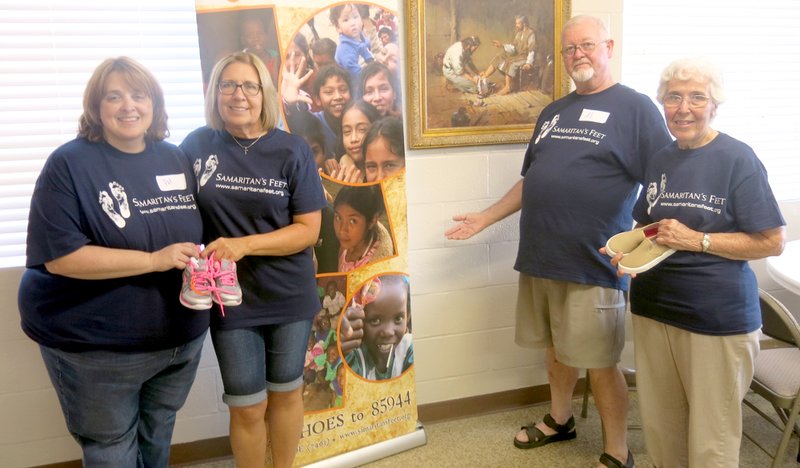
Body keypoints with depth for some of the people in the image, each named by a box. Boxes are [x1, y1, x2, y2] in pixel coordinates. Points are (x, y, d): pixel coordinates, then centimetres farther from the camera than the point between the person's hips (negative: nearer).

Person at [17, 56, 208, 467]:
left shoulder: (176, 158, 4)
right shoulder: (69, 164, -14)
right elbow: (59, 256, -22)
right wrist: (154, 260, -26)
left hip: (181, 337, 5)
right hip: (95, 347, -5)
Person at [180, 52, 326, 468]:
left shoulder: (292, 150, -8)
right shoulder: (197, 145, -6)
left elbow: (308, 229, -10)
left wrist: (243, 244, -22)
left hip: (289, 295, 1)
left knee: (286, 391, 18)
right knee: (247, 407, 8)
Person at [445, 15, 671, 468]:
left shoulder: (635, 107, -4)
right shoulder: (554, 112, 16)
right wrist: (485, 218, 19)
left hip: (593, 262, -6)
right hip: (541, 257, 6)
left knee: (599, 361, 3)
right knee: (557, 347, 19)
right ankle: (559, 420, 40)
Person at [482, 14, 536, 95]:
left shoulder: (530, 33, -14)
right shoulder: (518, 33, 9)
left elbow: (531, 50, -18)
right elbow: (513, 47, 7)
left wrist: (529, 63, -25)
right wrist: (502, 45, -6)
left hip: (526, 57, -8)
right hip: (517, 54, 8)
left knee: (511, 63, -32)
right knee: (498, 58, -7)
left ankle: (508, 87, -22)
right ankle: (483, 77, -15)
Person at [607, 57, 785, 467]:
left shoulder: (736, 158, -9)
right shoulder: (659, 160, 8)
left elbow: (772, 242, -11)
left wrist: (697, 240, -19)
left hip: (718, 318, -5)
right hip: (654, 308, 5)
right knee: (659, 426, 15)